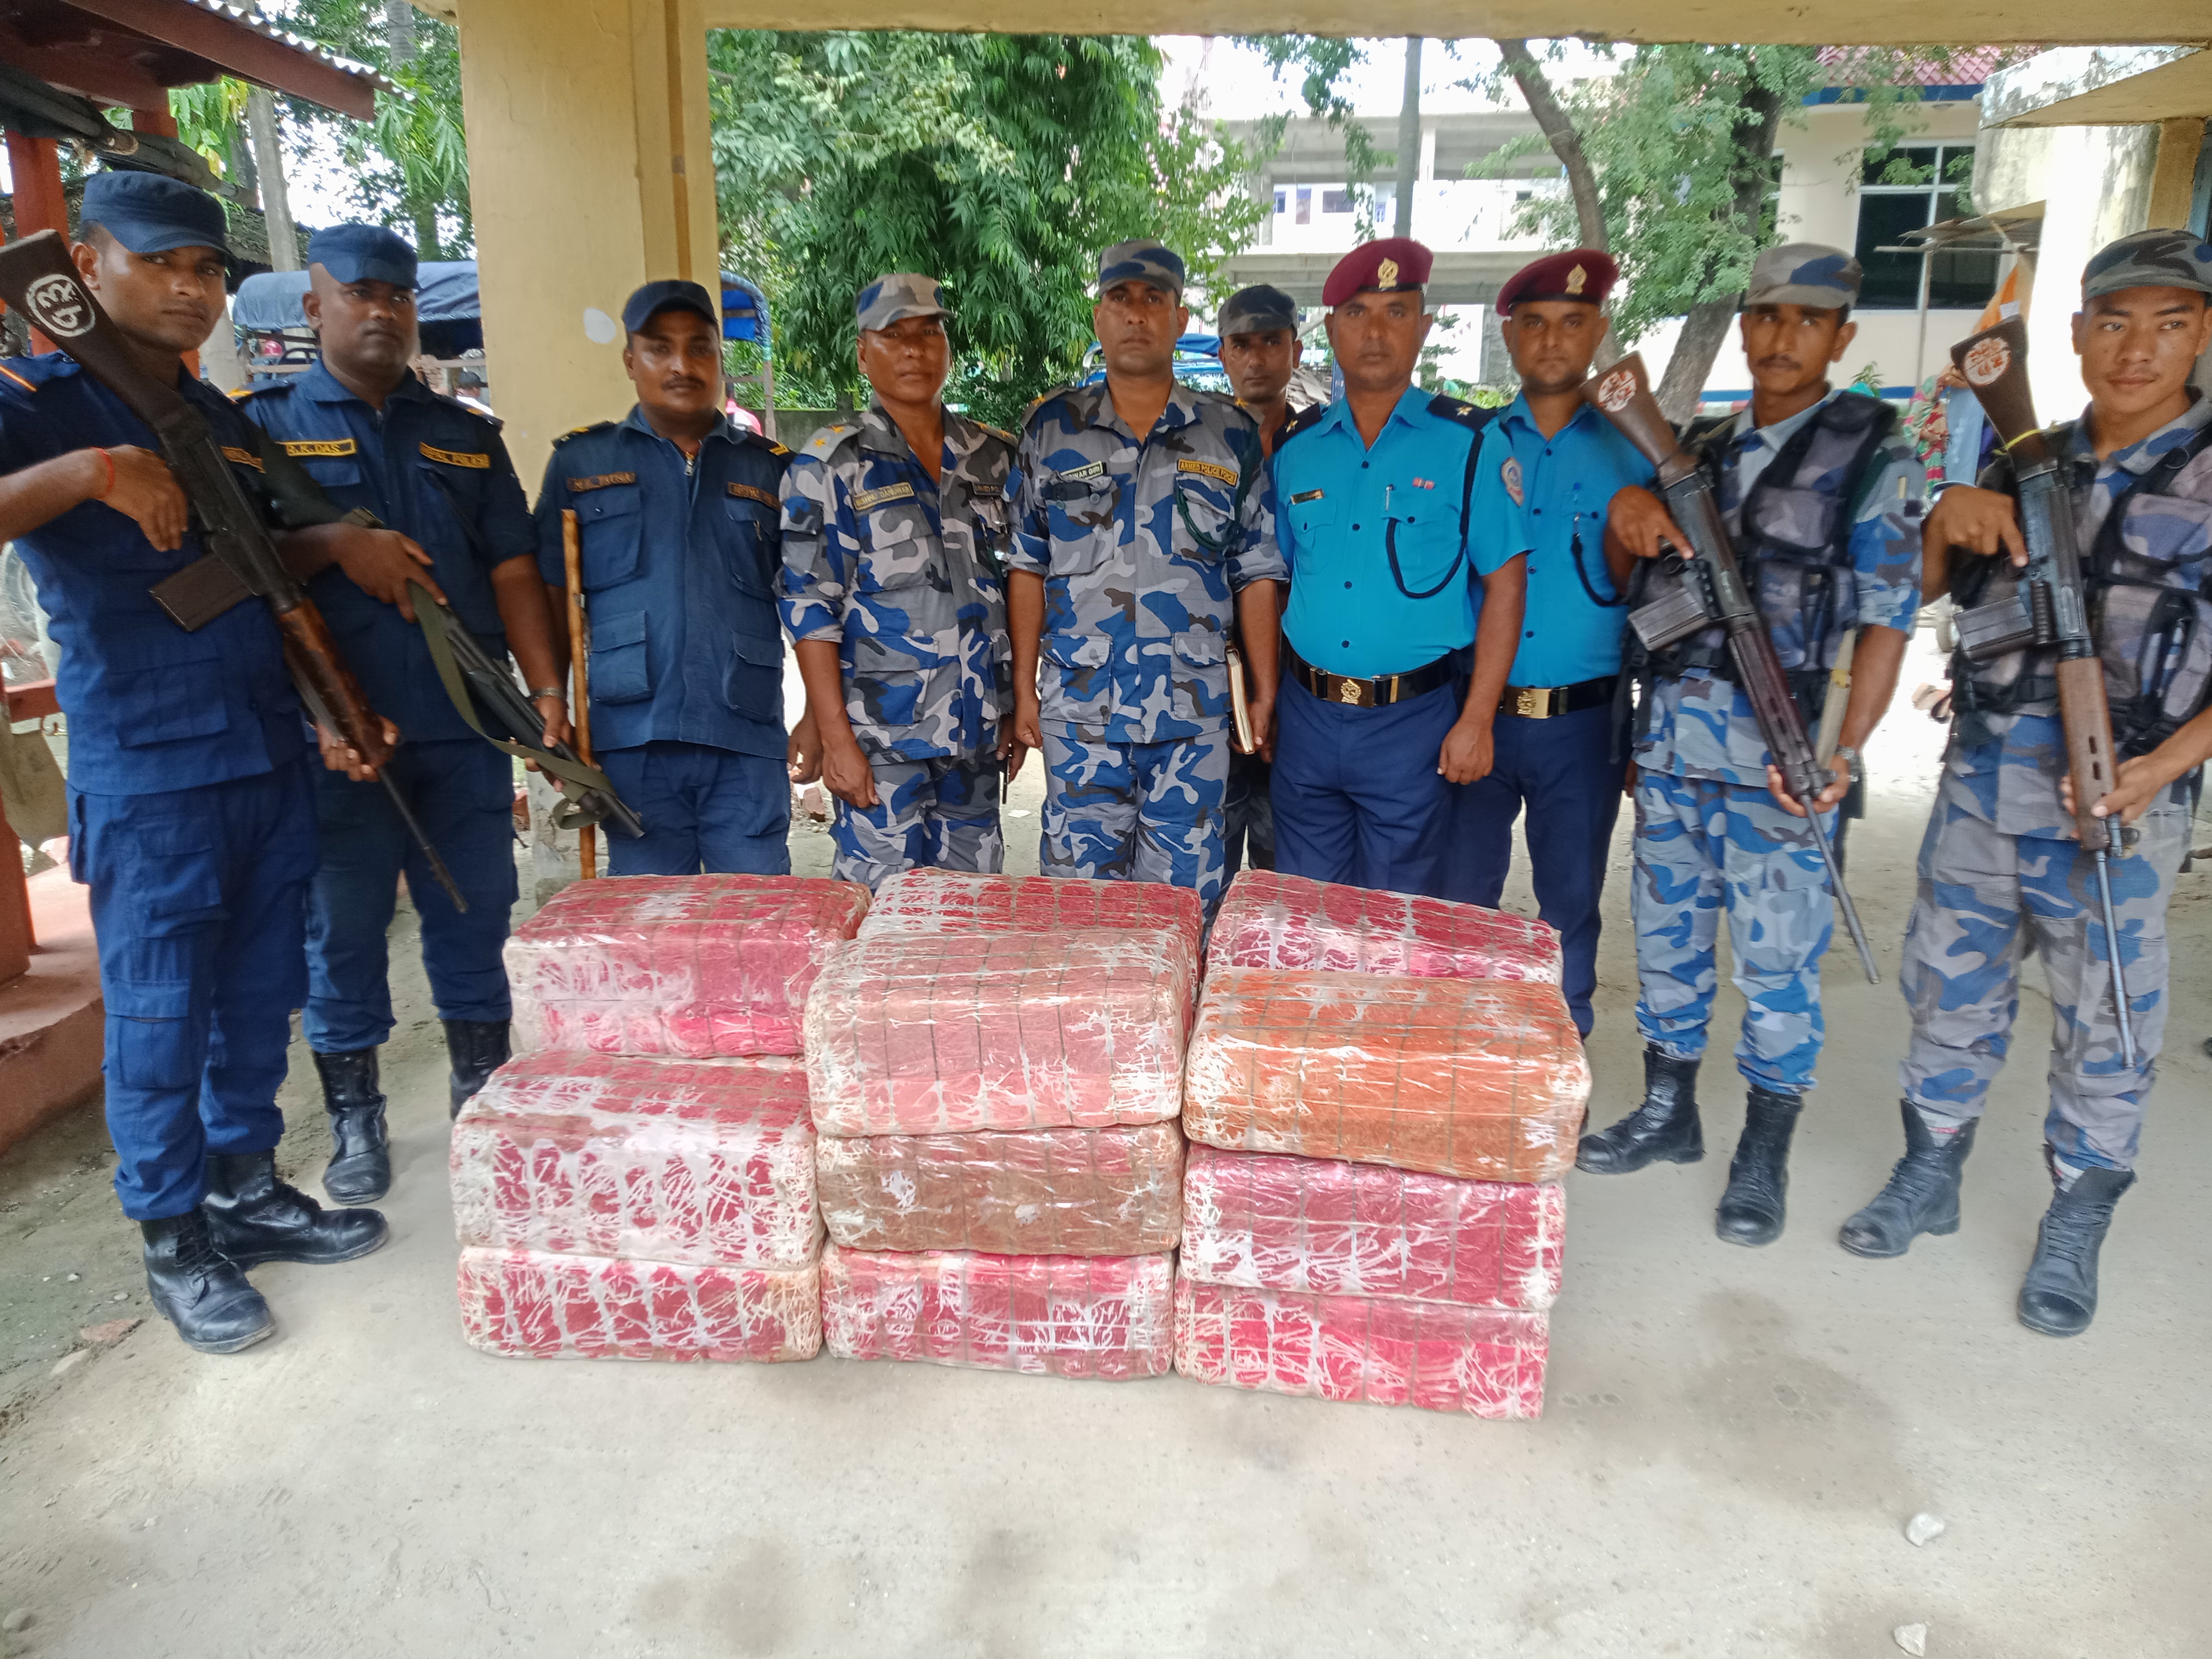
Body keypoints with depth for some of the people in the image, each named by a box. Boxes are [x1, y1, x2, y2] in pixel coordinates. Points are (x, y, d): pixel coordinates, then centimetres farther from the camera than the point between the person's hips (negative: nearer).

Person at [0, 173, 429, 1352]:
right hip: (147, 777, -6)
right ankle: (174, 1242, 19)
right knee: (158, 1016, 3)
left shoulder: (218, 417, 15)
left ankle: (247, 1188, 30)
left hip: (269, 757, 7)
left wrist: (334, 542, 6)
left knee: (260, 996, 14)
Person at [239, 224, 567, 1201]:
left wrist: (547, 691, -1)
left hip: (466, 727, 3)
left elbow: (512, 572, 10)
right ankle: (354, 1122, 21)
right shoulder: (265, 425, 4)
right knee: (343, 929, 6)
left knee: (473, 918, 9)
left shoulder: (466, 436, 15)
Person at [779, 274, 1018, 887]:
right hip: (881, 738, -4)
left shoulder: (993, 457, 11)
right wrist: (836, 737, -13)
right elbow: (809, 607, -7)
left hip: (977, 739, 4)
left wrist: (1017, 707, 10)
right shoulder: (832, 463, -2)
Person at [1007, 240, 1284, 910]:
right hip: (1078, 705, 0)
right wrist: (1023, 689, 3)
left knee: (1184, 894, 7)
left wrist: (1266, 695, 2)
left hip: (1194, 710, 0)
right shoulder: (1051, 427, 5)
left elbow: (1256, 574, 5)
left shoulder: (1231, 435, 4)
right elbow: (1026, 565, 6)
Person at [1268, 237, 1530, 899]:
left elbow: (1504, 582, -4)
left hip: (1411, 720, -3)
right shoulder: (1297, 446, 7)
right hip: (1307, 714, 4)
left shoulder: (1468, 443, -3)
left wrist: (1476, 720, -10)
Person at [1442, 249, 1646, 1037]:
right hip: (1475, 712, 1)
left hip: (1584, 716, 0)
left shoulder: (1631, 448, 4)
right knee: (1459, 897, 8)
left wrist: (1627, 529, -15)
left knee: (1571, 900, 10)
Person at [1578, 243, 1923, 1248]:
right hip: (1669, 740, 5)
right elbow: (1634, 580, 13)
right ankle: (1668, 1114, 30)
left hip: (1777, 754, -5)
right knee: (1667, 936, 13)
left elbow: (1889, 613, -7)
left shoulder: (1873, 452, -2)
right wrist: (1630, 514, -10)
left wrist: (1846, 753, -18)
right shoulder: (1700, 450, 13)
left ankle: (1763, 1158, 19)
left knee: (1777, 958, 3)